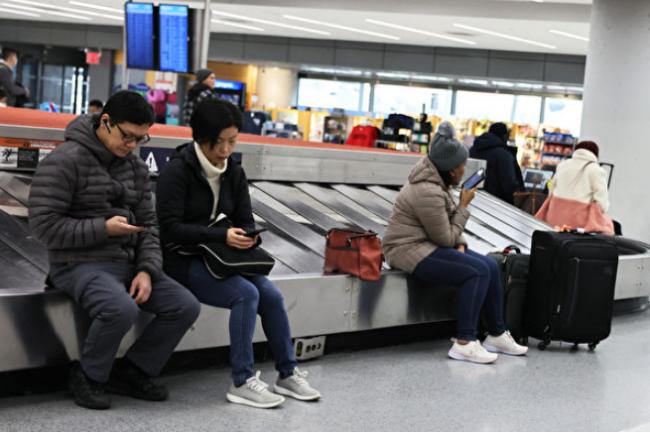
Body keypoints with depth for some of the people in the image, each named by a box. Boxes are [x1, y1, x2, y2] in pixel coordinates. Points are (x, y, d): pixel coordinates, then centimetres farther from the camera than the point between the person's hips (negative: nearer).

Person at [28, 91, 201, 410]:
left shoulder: (136, 167, 11)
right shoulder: (65, 162, -11)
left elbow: (147, 224, 12)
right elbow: (43, 224, -16)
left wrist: (147, 270, -5)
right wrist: (103, 228, -19)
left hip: (127, 262, 7)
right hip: (80, 264, -7)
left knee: (186, 306, -8)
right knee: (121, 309, -35)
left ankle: (131, 372, 8)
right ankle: (88, 377, -7)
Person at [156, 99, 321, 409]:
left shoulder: (234, 173, 8)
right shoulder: (177, 171, -12)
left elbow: (246, 220, 10)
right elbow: (170, 227, -19)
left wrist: (247, 237, -16)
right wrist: (223, 236, -26)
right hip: (182, 259, -6)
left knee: (272, 295, -16)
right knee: (246, 294, -27)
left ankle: (287, 374, -1)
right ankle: (242, 383, -20)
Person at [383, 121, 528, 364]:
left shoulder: (437, 181, 8)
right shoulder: (428, 192, -24)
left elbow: (448, 226, 18)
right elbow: (446, 238, -17)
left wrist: (460, 244, 0)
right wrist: (464, 206, -9)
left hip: (427, 245, 10)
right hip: (410, 251, -10)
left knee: (490, 266, 0)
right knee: (477, 271, -22)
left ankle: (497, 335, 9)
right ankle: (464, 344, -20)